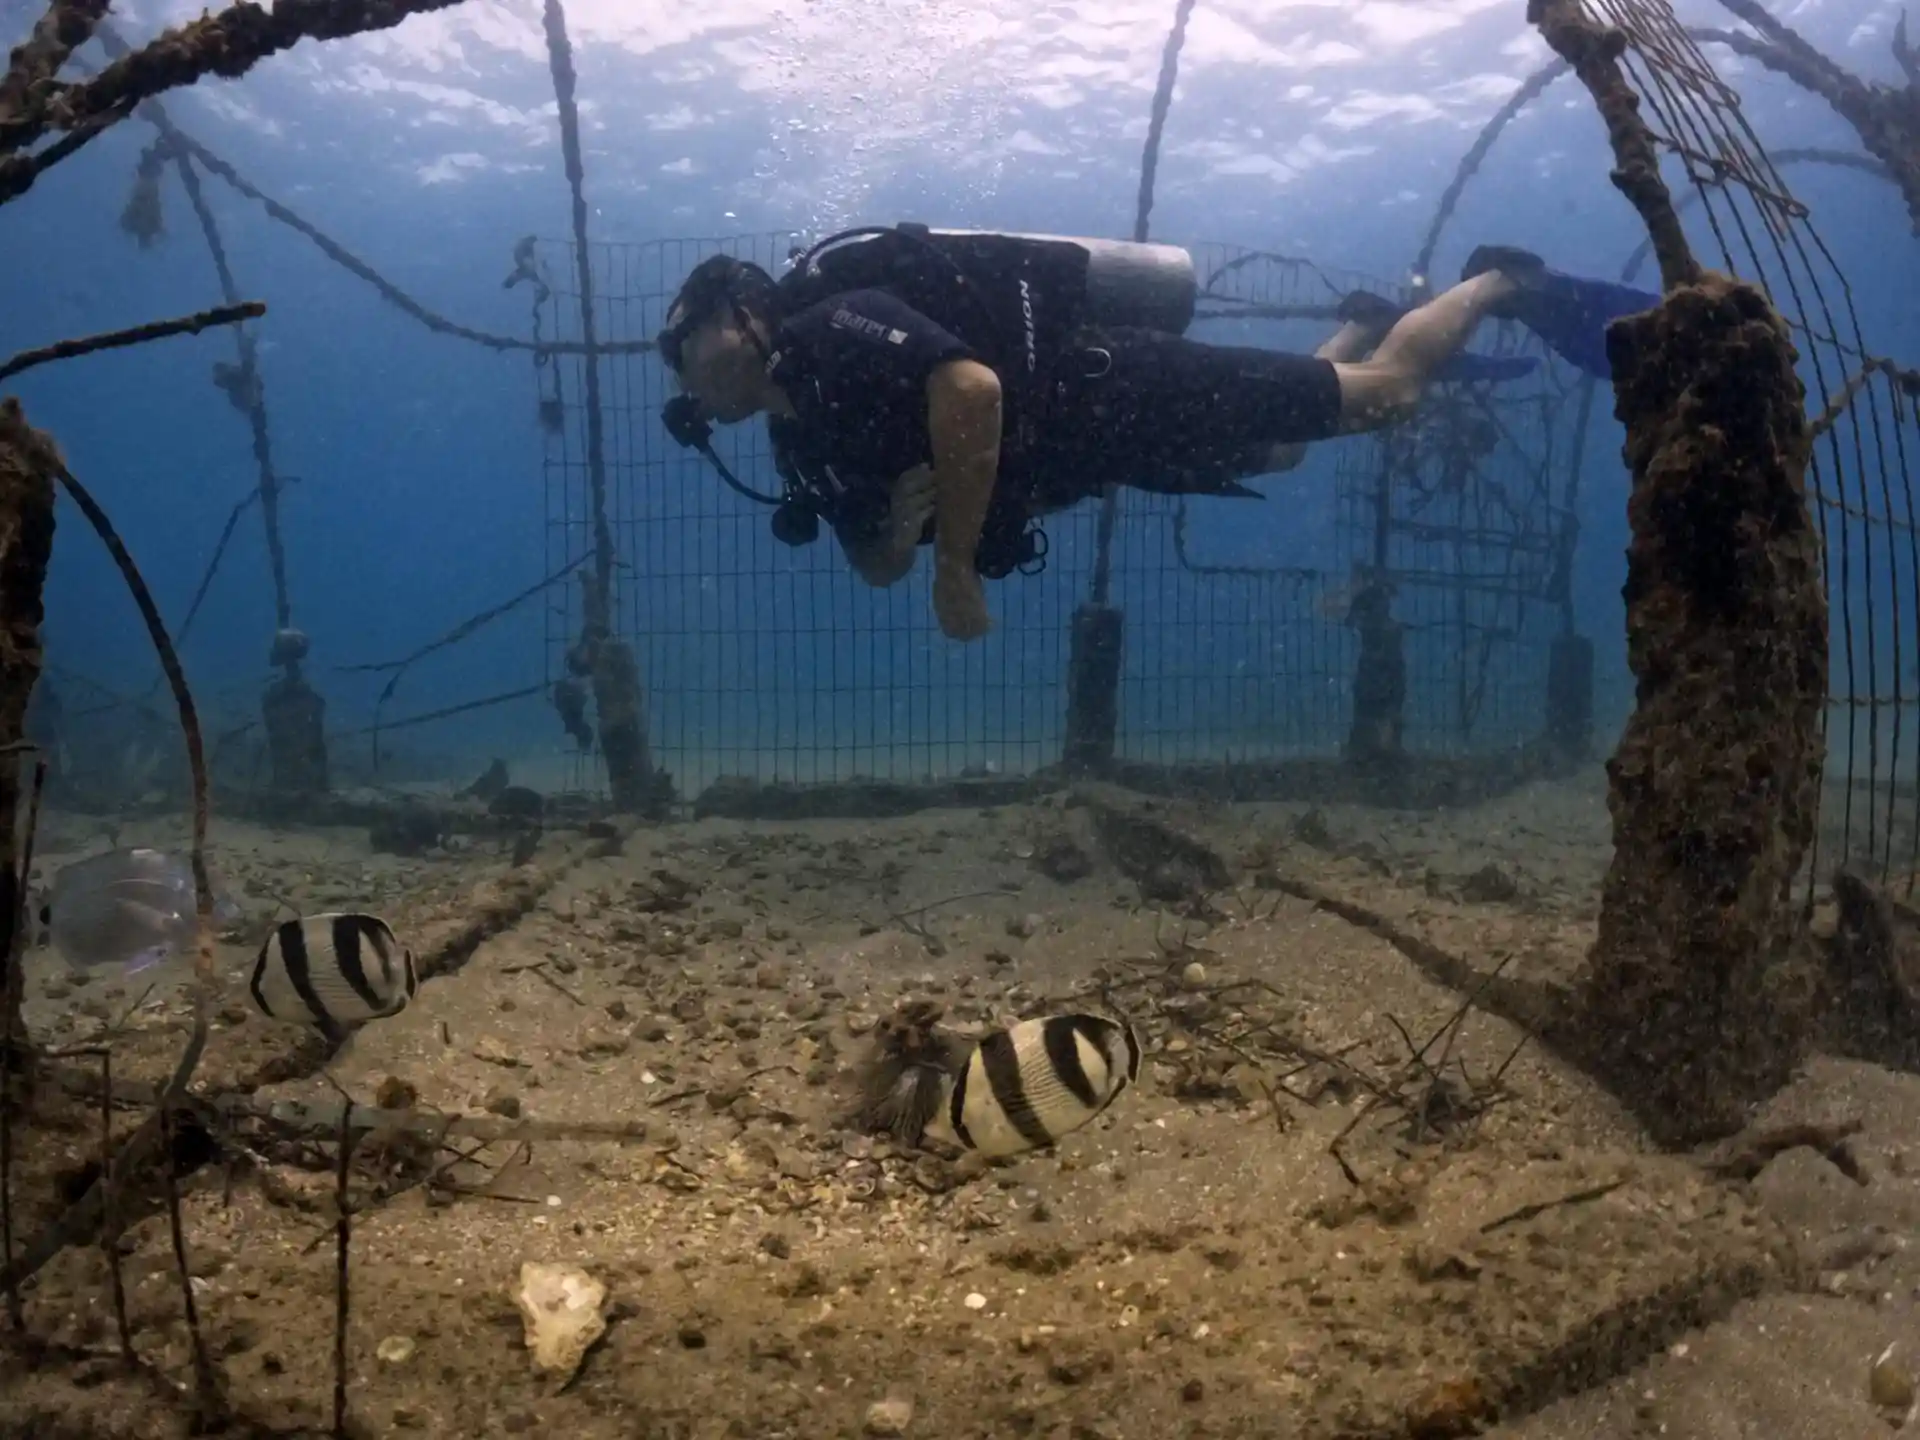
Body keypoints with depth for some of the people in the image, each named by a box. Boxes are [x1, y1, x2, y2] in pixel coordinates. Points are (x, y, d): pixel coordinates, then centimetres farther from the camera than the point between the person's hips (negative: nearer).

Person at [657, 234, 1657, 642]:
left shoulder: (832, 331, -22)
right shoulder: (800, 435, 5)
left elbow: (972, 385, -39)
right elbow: (879, 566, 11)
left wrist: (956, 567, -34)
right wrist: (894, 525, -14)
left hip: (1117, 390, -8)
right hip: (1104, 442, 8)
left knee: (1385, 394, 3)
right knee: (1280, 451, 29)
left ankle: (1499, 283, 25)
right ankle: (1359, 324, 51)